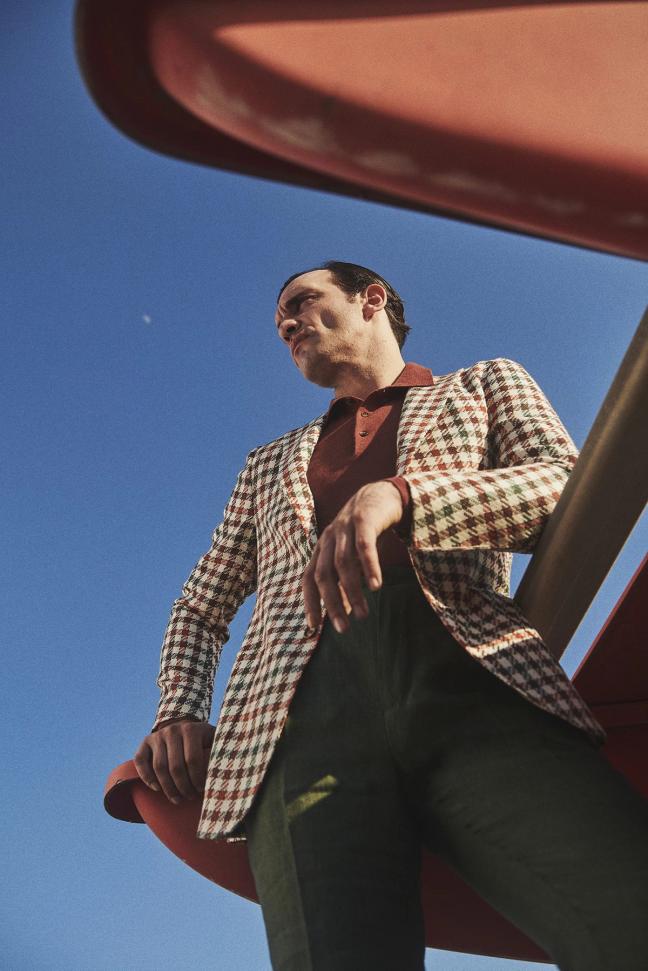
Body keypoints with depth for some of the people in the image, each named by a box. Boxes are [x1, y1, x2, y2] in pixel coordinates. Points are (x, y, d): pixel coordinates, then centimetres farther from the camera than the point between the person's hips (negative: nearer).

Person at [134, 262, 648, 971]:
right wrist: (179, 712, 13)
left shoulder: (485, 384, 28)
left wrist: (400, 495, -10)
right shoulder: (269, 464, 36)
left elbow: (571, 490, 7)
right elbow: (199, 608, 35)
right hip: (303, 713, 3)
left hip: (472, 679, -2)